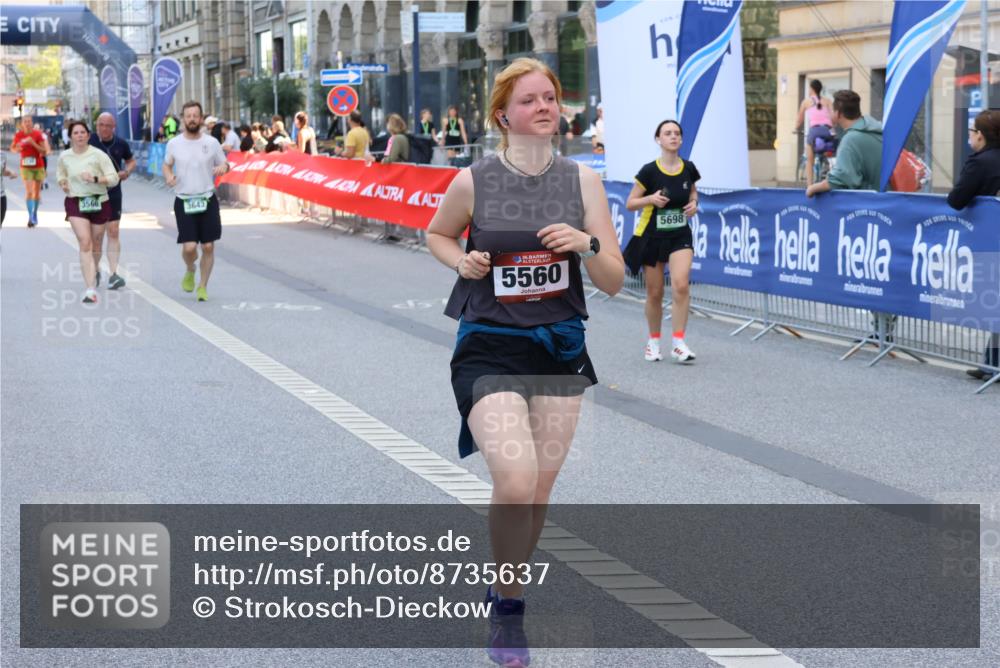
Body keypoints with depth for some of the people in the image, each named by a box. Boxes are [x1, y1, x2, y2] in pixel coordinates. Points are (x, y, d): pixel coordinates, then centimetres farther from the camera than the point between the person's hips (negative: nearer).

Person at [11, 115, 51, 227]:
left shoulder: (38, 134, -7)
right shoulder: (18, 135, -3)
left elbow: (44, 152, -9)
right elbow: (12, 148, 12)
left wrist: (33, 143, -21)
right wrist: (17, 149, -11)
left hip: (38, 166, 1)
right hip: (25, 167, -1)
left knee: (36, 192, 12)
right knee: (28, 191, -14)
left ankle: (35, 214, 31)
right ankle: (30, 217, -19)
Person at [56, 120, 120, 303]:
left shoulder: (98, 155, -6)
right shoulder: (64, 157, 3)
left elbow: (114, 178, -7)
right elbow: (60, 173, 23)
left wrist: (95, 179, -21)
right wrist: (63, 183, 2)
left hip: (99, 202, 0)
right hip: (75, 203, 0)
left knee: (94, 243, 11)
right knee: (85, 243, -16)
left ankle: (94, 273, 37)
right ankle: (91, 289, -22)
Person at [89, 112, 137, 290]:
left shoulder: (120, 144, 3)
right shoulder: (89, 142, -5)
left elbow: (131, 161, 19)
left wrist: (127, 172, -1)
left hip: (114, 194, 2)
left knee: (114, 232, -4)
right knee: (97, 234, -2)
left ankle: (113, 274, -7)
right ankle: (96, 271, 19)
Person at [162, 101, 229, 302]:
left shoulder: (212, 143, 0)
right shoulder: (174, 144, 1)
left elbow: (224, 163, 11)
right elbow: (167, 164, 16)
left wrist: (223, 167, -14)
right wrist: (168, 176, -6)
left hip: (208, 200, 1)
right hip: (184, 202, -1)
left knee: (208, 246, 0)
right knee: (189, 247, -10)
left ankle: (203, 286, 16)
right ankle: (190, 271, 23)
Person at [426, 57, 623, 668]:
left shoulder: (582, 180, -1)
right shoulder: (473, 182, -7)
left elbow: (614, 281, -1)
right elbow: (438, 234, 14)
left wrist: (587, 244, -21)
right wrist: (463, 261, -7)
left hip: (560, 348, 3)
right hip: (490, 349, -3)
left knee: (539, 492, 10)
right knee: (516, 480, -22)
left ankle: (510, 593, 34)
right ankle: (507, 610, 0)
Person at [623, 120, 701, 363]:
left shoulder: (688, 168, -3)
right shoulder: (649, 171, -13)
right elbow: (630, 203, -7)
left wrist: (694, 203, -4)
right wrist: (651, 198, -24)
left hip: (680, 235, 2)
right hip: (652, 236, -2)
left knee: (681, 285, -19)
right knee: (654, 293, 7)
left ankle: (678, 343, -13)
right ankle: (653, 341, 27)